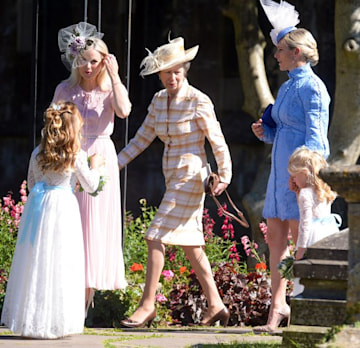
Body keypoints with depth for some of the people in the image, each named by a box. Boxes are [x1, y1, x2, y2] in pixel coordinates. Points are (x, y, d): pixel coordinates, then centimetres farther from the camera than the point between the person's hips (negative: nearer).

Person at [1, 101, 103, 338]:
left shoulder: (38, 154, 6)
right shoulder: (76, 157, -6)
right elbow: (91, 186, 3)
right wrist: (95, 166, 20)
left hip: (38, 204, 4)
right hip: (64, 207, -4)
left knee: (35, 263, 7)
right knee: (60, 264, -1)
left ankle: (28, 319, 9)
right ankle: (55, 321, -1)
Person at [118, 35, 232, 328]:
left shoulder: (198, 102, -13)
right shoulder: (160, 100, 8)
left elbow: (218, 141, -8)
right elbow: (143, 138, 15)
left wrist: (225, 176, -7)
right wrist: (115, 163, 10)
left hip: (190, 175, -8)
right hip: (173, 176, 8)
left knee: (156, 236, -12)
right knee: (190, 243, 10)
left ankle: (148, 304, -7)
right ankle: (215, 305, 16)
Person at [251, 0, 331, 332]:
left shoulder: (311, 87, -11)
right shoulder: (287, 87, 16)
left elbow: (314, 135, -16)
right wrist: (266, 132, 4)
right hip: (282, 168, 9)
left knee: (301, 238, -6)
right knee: (275, 235, 6)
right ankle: (278, 305, 9)